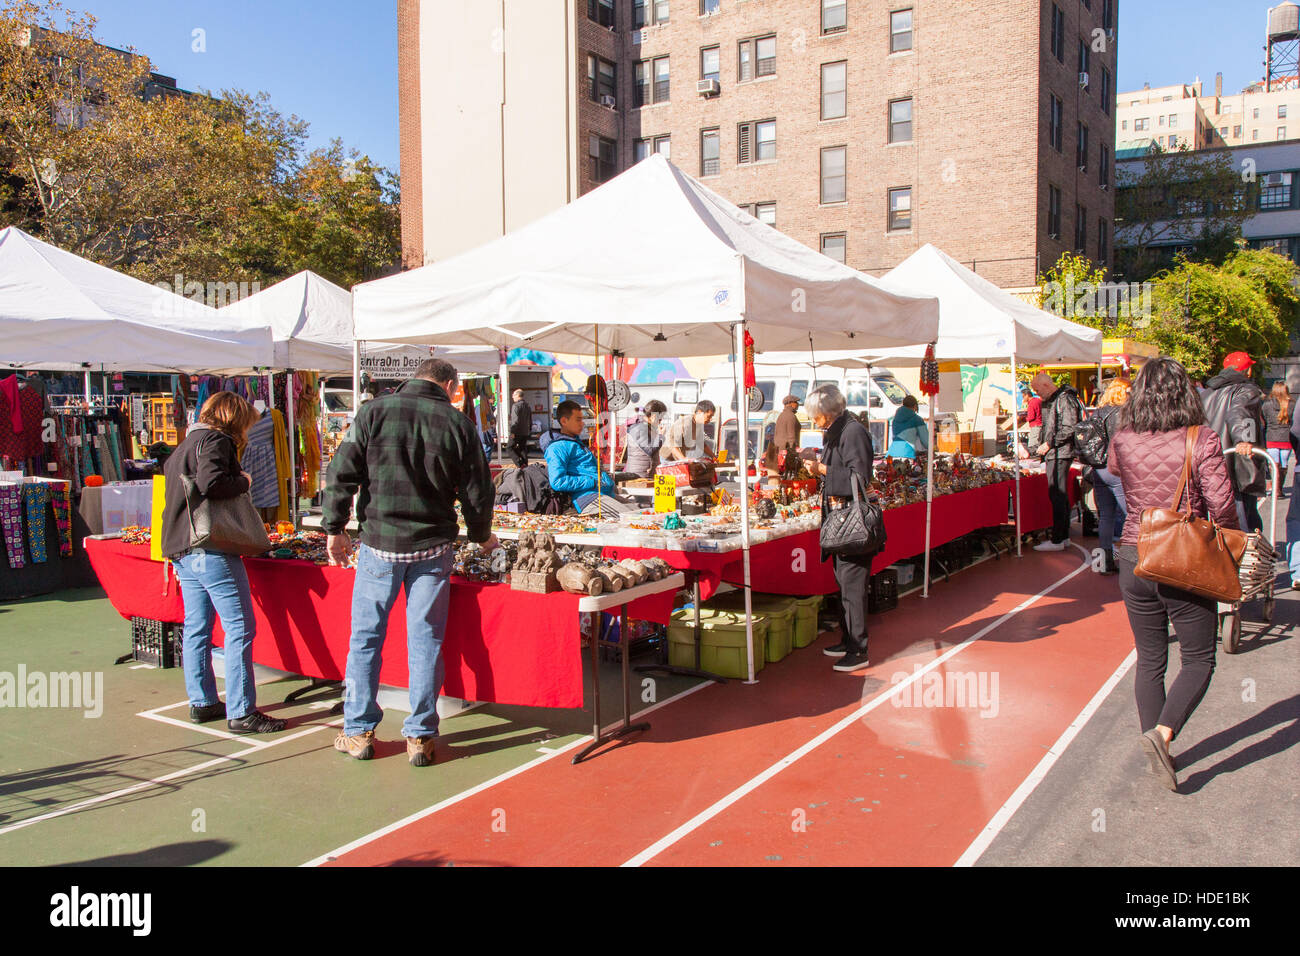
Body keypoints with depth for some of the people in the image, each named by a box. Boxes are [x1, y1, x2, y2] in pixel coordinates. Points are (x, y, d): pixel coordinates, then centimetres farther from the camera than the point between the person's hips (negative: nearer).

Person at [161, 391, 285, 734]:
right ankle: (241, 713, -8)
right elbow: (210, 483, -25)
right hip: (211, 549, -10)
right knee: (240, 627, -8)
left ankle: (201, 702, 22)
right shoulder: (216, 440, -8)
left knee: (196, 627, 15)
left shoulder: (183, 446, 22)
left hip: (181, 549, 10)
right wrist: (243, 481, -7)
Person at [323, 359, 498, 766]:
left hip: (380, 543, 0)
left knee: (365, 637, 12)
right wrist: (482, 536, 22)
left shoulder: (374, 412, -1)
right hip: (433, 548, 0)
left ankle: (358, 732, 19)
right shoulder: (458, 423, 0)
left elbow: (342, 473, -2)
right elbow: (477, 491, 5)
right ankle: (420, 737, 13)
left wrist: (334, 528, 8)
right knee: (425, 640, 7)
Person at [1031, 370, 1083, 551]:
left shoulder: (1065, 399, -13)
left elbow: (1069, 429, -20)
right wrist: (1040, 448, 18)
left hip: (1061, 454, -10)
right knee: (1061, 495, 13)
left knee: (1057, 495, -9)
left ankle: (1057, 541, -7)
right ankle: (1063, 536, 20)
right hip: (1053, 454, 10)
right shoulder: (1048, 401, 17)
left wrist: (1049, 444, -16)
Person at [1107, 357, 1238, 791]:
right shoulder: (1202, 442, -13)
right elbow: (1222, 508, -14)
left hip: (1134, 560, 3)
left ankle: (1154, 741, 21)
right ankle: (1163, 731, -9)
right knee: (1198, 660, 11)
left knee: (1150, 661, 15)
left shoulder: (1122, 443, -3)